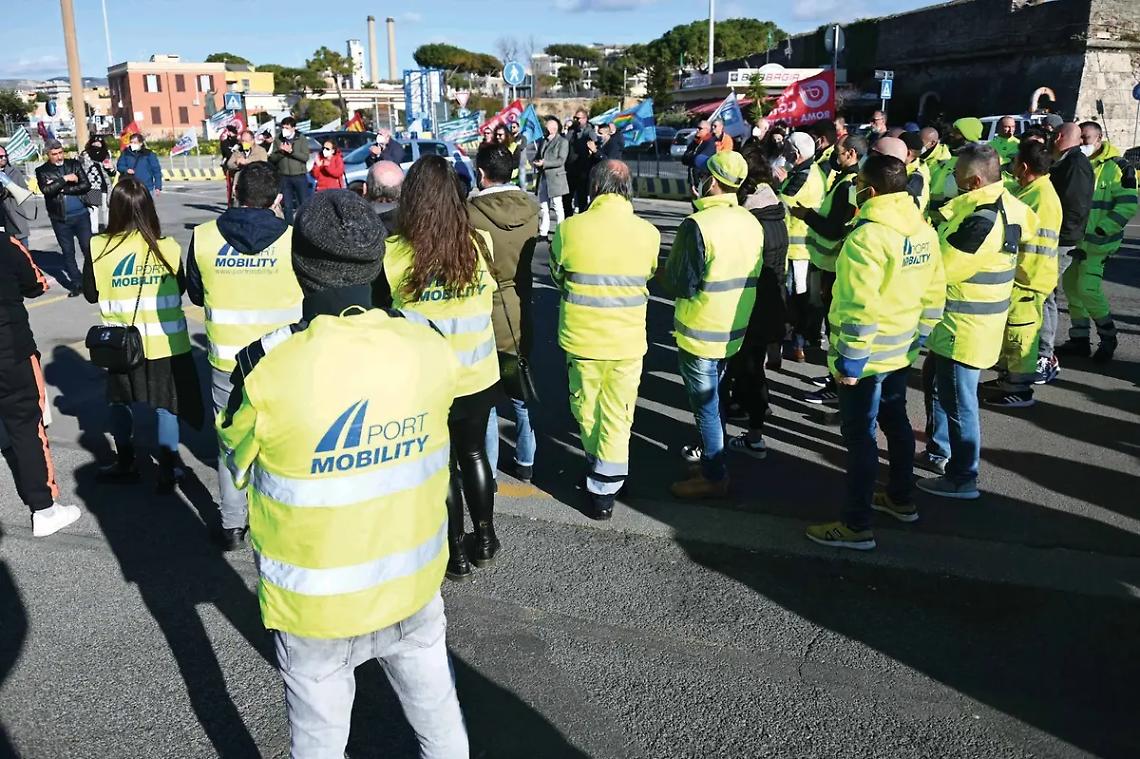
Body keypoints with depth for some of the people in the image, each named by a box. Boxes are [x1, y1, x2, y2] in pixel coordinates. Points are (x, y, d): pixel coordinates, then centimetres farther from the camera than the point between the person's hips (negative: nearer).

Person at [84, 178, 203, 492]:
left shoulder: (99, 247, -11)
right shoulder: (167, 247, -11)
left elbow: (91, 294, -2)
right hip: (165, 340, 0)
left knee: (120, 400, 21)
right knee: (165, 403, 11)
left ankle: (125, 463, 31)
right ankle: (168, 469, 16)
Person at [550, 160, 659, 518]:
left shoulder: (570, 229, -11)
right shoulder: (648, 233, -8)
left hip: (580, 336, 0)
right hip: (627, 339, 0)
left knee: (585, 407, 21)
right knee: (617, 415, 11)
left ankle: (596, 467, 39)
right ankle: (605, 490, 16)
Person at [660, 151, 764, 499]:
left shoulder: (698, 224, -22)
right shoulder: (751, 222, 1)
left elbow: (682, 285, -21)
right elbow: (752, 276, 11)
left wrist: (660, 272, -1)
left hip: (700, 332, -7)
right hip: (734, 328, 7)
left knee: (705, 403, 4)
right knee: (712, 395, 23)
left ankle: (714, 477, 14)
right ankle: (709, 449, 39)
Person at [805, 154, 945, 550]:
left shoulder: (868, 236, -24)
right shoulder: (923, 230, 3)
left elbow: (860, 310, -27)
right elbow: (934, 294, 9)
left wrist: (849, 361, -19)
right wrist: (916, 338, 18)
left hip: (869, 355, -9)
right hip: (901, 349, 9)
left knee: (860, 435, 0)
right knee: (895, 420, 23)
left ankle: (856, 526, 9)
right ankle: (901, 498, 40)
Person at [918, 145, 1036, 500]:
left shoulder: (981, 220, -27)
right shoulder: (1005, 204, 1)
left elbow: (938, 268, -25)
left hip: (963, 327, -10)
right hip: (958, 322, 10)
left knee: (958, 401, 2)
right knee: (940, 387, 23)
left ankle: (962, 478, 14)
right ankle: (939, 451, 39)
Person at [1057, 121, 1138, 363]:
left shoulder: (1116, 167, -9)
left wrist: (1100, 230, -19)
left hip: (1096, 242, -7)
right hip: (1073, 239, 7)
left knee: (1087, 288, -13)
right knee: (1071, 286, 8)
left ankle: (1108, 337, 7)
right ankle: (1079, 339, 20)